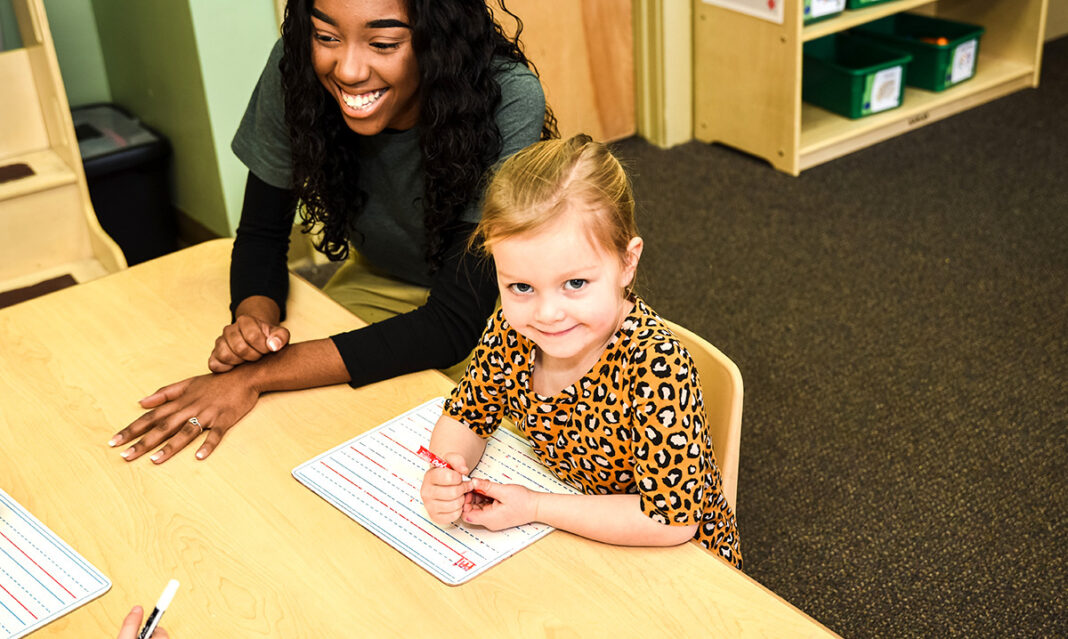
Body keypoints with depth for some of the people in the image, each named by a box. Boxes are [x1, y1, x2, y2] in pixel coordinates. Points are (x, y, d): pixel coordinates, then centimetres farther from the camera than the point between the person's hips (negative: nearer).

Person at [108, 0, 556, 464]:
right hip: (379, 282, 3)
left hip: (496, 302, -3)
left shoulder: (508, 100, -33)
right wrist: (254, 318, -31)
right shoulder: (295, 69, -22)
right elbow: (261, 234, -8)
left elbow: (454, 323, -34)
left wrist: (256, 376, -38)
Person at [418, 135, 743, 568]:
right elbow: (466, 416, 2)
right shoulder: (511, 332, -15)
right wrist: (443, 476, -20)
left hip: (674, 562, -4)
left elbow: (672, 519, -30)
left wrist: (534, 507, -27)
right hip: (568, 545, 4)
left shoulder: (656, 368, -32)